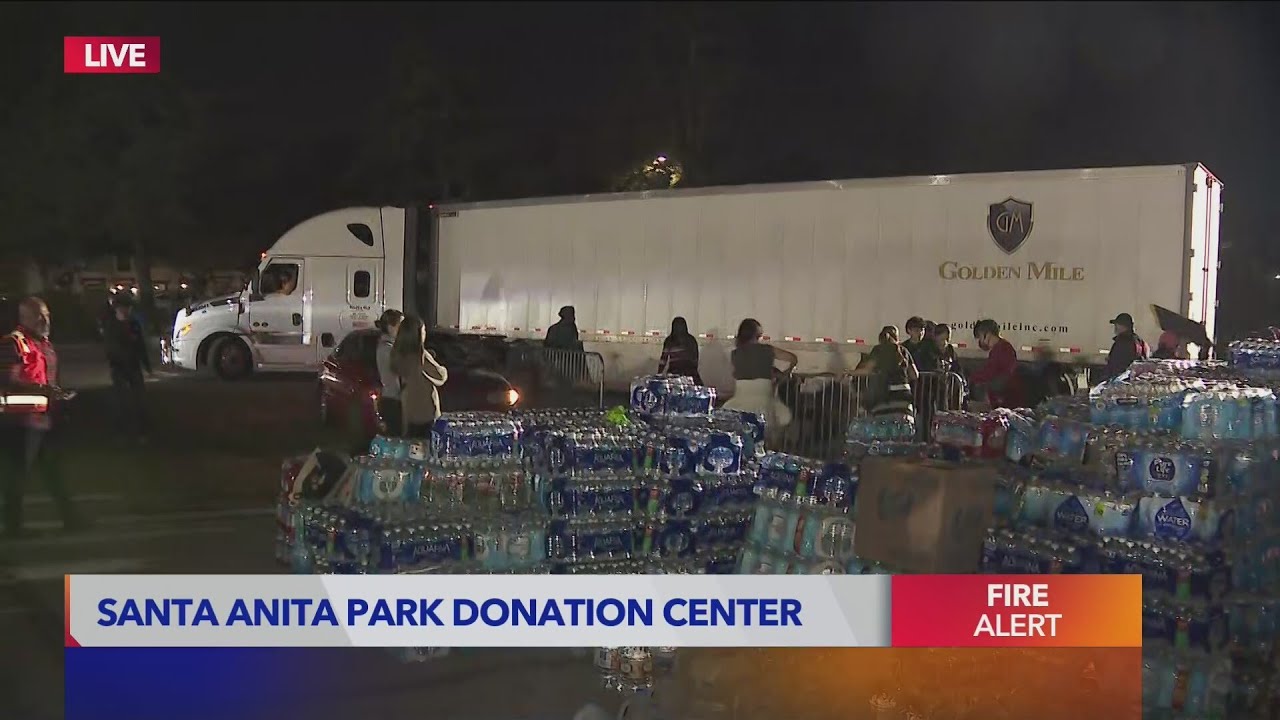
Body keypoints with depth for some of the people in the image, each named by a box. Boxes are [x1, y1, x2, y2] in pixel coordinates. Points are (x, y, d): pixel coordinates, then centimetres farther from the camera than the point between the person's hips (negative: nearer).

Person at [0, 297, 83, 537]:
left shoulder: (45, 344, 17)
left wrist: (59, 394, 10)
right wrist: (41, 389, -27)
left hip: (44, 418, 9)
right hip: (22, 420, -9)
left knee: (51, 471, 15)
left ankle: (69, 518, 21)